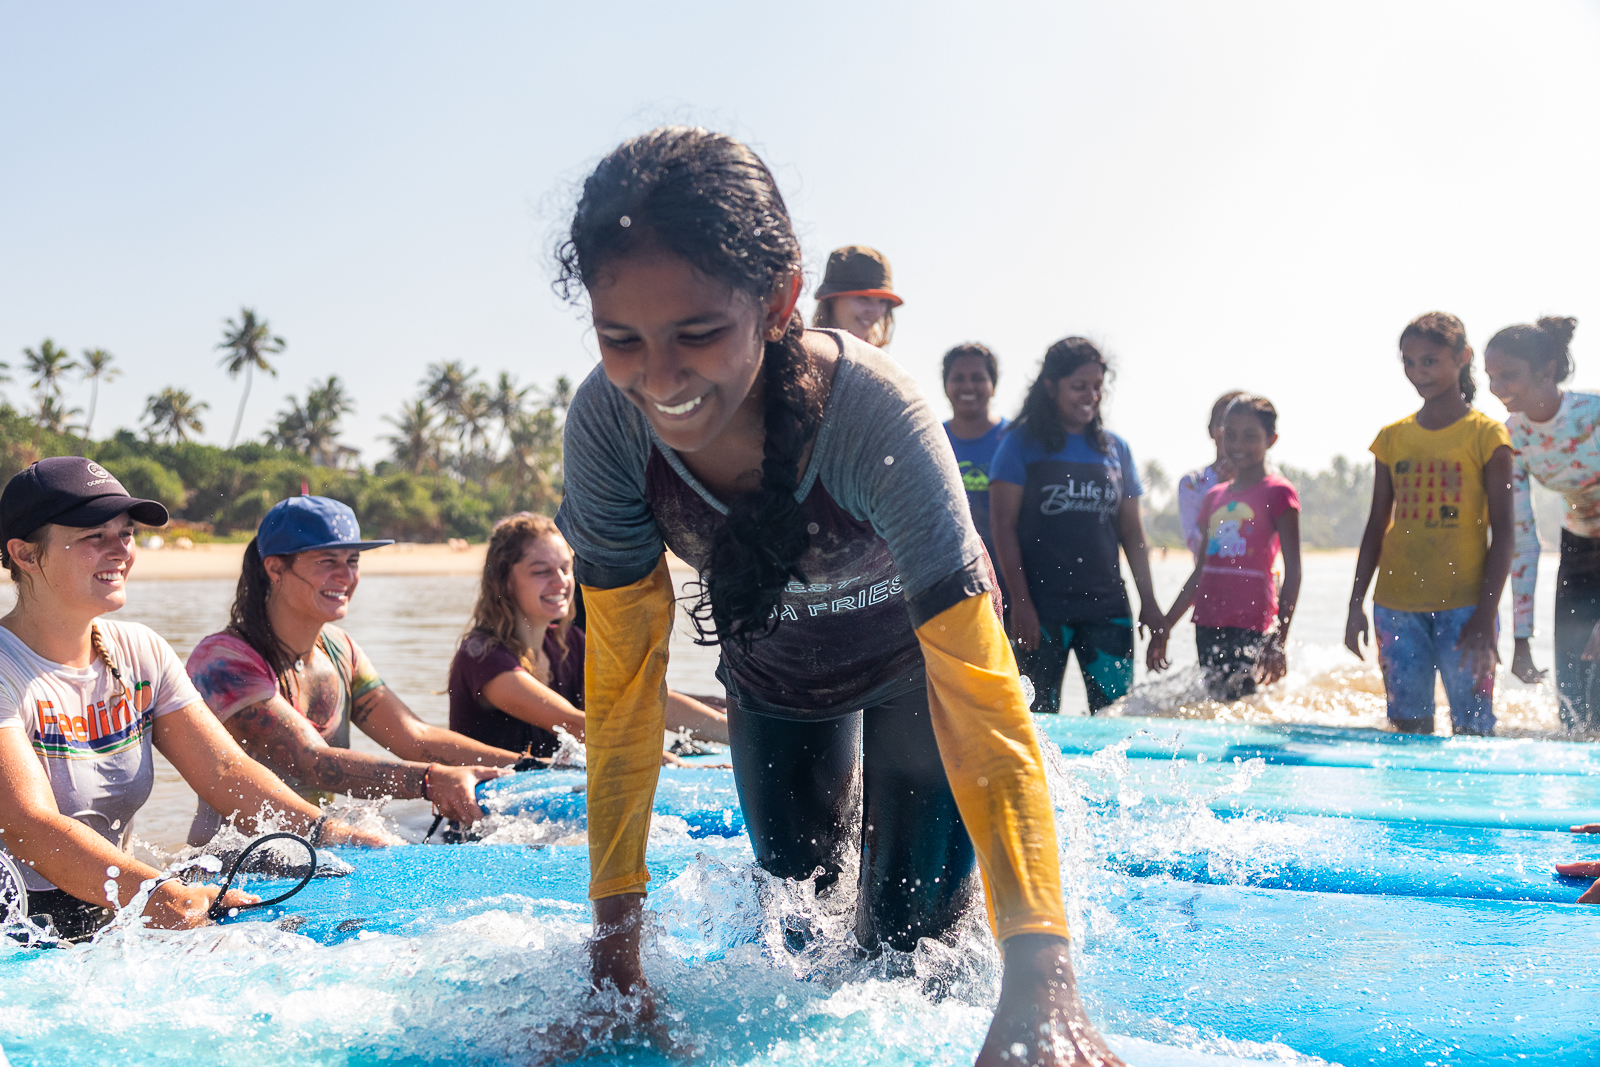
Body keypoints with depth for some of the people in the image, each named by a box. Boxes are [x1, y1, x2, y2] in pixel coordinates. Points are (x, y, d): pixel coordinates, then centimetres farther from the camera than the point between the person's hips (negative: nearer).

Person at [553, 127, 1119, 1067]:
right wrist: (615, 941, -27)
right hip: (774, 675, 3)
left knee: (908, 938, -3)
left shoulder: (874, 415, -43)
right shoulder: (608, 424, -33)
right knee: (798, 913, 15)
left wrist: (1039, 981, -57)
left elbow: (979, 694, -47)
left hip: (912, 659, -3)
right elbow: (625, 676, -24)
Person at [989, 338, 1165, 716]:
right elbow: (1003, 526, -4)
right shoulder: (1021, 444, 0)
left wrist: (1148, 601, 12)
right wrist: (1020, 604, -10)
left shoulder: (1116, 450, 13)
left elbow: (1132, 531, 17)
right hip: (1042, 608, -4)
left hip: (1106, 605, 4)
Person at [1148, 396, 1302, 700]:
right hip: (1208, 625, 6)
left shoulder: (1277, 492, -1)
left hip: (1251, 626, -6)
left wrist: (1279, 640, -13)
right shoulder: (1214, 497, 17)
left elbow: (1293, 571, -6)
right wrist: (1165, 627, 20)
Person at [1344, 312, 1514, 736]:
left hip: (1462, 605, -4)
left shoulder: (1486, 434, -1)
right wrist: (1356, 604, 10)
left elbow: (1502, 533, -4)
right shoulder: (1392, 437, 10)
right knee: (1409, 726, 6)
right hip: (1397, 605, 4)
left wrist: (1485, 615, -11)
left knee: (1471, 729, -4)